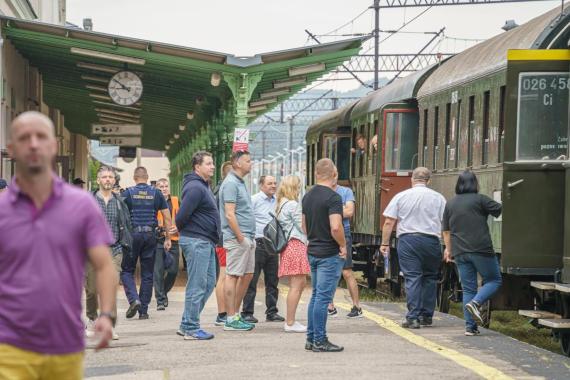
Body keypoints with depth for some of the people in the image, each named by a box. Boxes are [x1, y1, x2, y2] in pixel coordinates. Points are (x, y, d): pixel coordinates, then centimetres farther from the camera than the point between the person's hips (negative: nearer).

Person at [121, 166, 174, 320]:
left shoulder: (128, 193, -1)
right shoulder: (156, 193, 6)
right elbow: (167, 217, 6)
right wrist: (168, 238, 11)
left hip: (132, 234, -2)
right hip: (150, 235, 2)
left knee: (127, 270, 8)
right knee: (147, 274, 8)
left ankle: (134, 299, -14)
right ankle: (143, 311, 8)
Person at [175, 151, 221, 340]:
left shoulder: (204, 187, 18)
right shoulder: (195, 188, -15)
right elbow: (182, 215, -20)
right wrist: (183, 232, -4)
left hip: (206, 242, 11)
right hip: (196, 241, -11)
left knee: (209, 283, 13)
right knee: (197, 286, -7)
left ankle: (187, 324, 18)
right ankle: (191, 329, -2)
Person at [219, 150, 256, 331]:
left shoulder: (240, 183, 18)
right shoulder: (231, 184, -13)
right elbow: (229, 214, -20)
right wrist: (241, 238, -20)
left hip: (247, 238, 10)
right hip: (237, 238, -10)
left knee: (247, 275, 12)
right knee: (233, 276, -6)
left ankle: (235, 313, 20)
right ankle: (231, 319, -4)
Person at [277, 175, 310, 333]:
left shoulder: (281, 205, 17)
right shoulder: (293, 205, -12)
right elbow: (303, 227, -10)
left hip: (289, 247, 10)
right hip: (296, 244, -10)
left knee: (301, 283, 15)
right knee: (296, 285, -8)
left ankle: (291, 321, 17)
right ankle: (290, 323, -7)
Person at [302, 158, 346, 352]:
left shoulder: (308, 196, 10)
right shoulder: (332, 197, -17)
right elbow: (335, 227, -25)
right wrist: (343, 245, -10)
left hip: (313, 251, 8)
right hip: (330, 253, -8)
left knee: (316, 295, 15)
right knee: (323, 297, -6)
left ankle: (311, 339, 18)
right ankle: (320, 341, -3)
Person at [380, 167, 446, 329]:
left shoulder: (401, 196, 4)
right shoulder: (438, 198, 5)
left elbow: (389, 222, 1)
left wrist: (385, 243, 7)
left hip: (407, 239, -1)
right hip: (431, 241, 1)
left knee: (412, 278, -2)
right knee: (429, 278, 14)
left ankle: (413, 317, -9)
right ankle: (426, 316, 16)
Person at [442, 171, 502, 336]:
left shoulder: (450, 204, 13)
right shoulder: (480, 199, -5)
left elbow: (446, 230, 18)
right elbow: (499, 210, -8)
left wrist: (448, 249, 29)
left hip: (460, 253, 5)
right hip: (481, 250, -5)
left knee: (468, 288, 8)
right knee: (494, 280, 9)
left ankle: (470, 327, 3)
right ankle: (476, 302, -15)